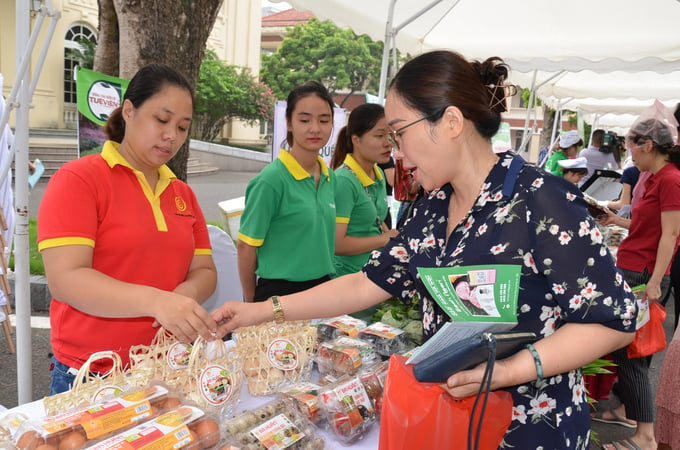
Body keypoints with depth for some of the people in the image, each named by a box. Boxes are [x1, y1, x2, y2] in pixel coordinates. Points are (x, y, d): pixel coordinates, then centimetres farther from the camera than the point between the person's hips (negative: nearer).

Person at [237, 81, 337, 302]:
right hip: (279, 292, -6)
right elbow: (246, 247, -11)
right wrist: (251, 302, -2)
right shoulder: (271, 180, -17)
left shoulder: (330, 178, 2)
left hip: (322, 289, 6)